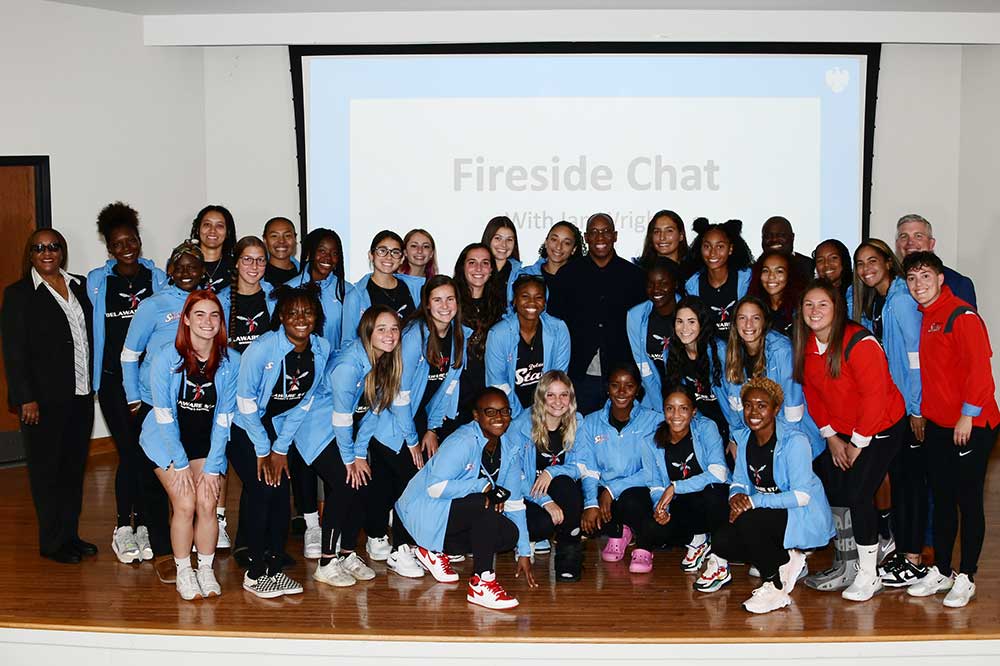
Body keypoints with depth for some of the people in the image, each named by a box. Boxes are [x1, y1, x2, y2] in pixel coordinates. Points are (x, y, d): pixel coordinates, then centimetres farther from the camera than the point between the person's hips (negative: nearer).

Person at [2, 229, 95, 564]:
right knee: (47, 469, 4)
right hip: (44, 398, -5)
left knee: (75, 466, 12)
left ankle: (71, 534, 23)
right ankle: (52, 542, 14)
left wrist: (93, 384, 9)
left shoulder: (79, 286, 10)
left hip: (81, 394, 5)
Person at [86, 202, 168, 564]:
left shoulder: (158, 278, 7)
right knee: (130, 452, -7)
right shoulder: (96, 281, 6)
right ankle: (123, 528, 8)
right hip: (114, 380, -1)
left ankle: (143, 525, 14)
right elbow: (92, 329, 9)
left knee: (150, 452, 1)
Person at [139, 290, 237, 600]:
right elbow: (164, 416, -12)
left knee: (207, 504, -13)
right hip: (168, 442, -2)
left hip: (206, 443, 2)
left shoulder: (231, 362, -10)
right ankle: (183, 573, 3)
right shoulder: (165, 357, -15)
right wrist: (180, 465, -13)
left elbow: (223, 420, -6)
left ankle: (206, 570, 6)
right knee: (185, 504, -14)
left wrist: (212, 467, -10)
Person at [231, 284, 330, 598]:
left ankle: (274, 569, 9)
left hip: (277, 424, 5)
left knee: (282, 494, -4)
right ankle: (254, 574, -2)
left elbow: (304, 402, -1)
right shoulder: (262, 348, -25)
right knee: (263, 491, -14)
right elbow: (246, 402, -17)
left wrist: (280, 448, -3)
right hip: (242, 427, -5)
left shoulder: (321, 349, -10)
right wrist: (262, 451, -14)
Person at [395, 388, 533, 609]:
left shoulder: (511, 445, 0)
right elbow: (436, 487, -29)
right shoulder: (463, 441, -22)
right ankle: (481, 584, -28)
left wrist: (524, 552, 1)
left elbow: (514, 501, 3)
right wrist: (483, 486, -29)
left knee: (509, 535, -15)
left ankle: (436, 551, 3)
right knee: (486, 504, -32)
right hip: (426, 509, -8)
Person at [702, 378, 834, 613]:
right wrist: (736, 496, -18)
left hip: (803, 516, -7)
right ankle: (785, 561, 5)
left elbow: (801, 496, -23)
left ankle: (775, 587, -13)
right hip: (768, 515, 7)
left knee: (746, 522, -33)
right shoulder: (745, 438, 3)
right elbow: (739, 482, 8)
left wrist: (754, 501, -27)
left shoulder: (794, 441, -19)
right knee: (721, 541, -16)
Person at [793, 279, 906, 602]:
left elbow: (874, 396, -23)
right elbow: (812, 393, 7)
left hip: (880, 430, -7)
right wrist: (831, 438, 1)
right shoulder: (807, 345, -2)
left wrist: (858, 444, -16)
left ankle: (869, 575, 1)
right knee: (832, 493, 4)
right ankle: (848, 566, 22)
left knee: (858, 494, -14)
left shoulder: (859, 343, -24)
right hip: (841, 431, 7)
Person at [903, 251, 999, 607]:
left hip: (970, 426, -8)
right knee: (942, 499, 14)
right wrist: (923, 412, 15)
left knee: (968, 500, 1)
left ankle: (965, 578, 11)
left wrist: (967, 416, -18)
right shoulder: (925, 318, 12)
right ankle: (941, 572, 24)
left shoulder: (962, 315, -14)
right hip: (937, 425, 8)